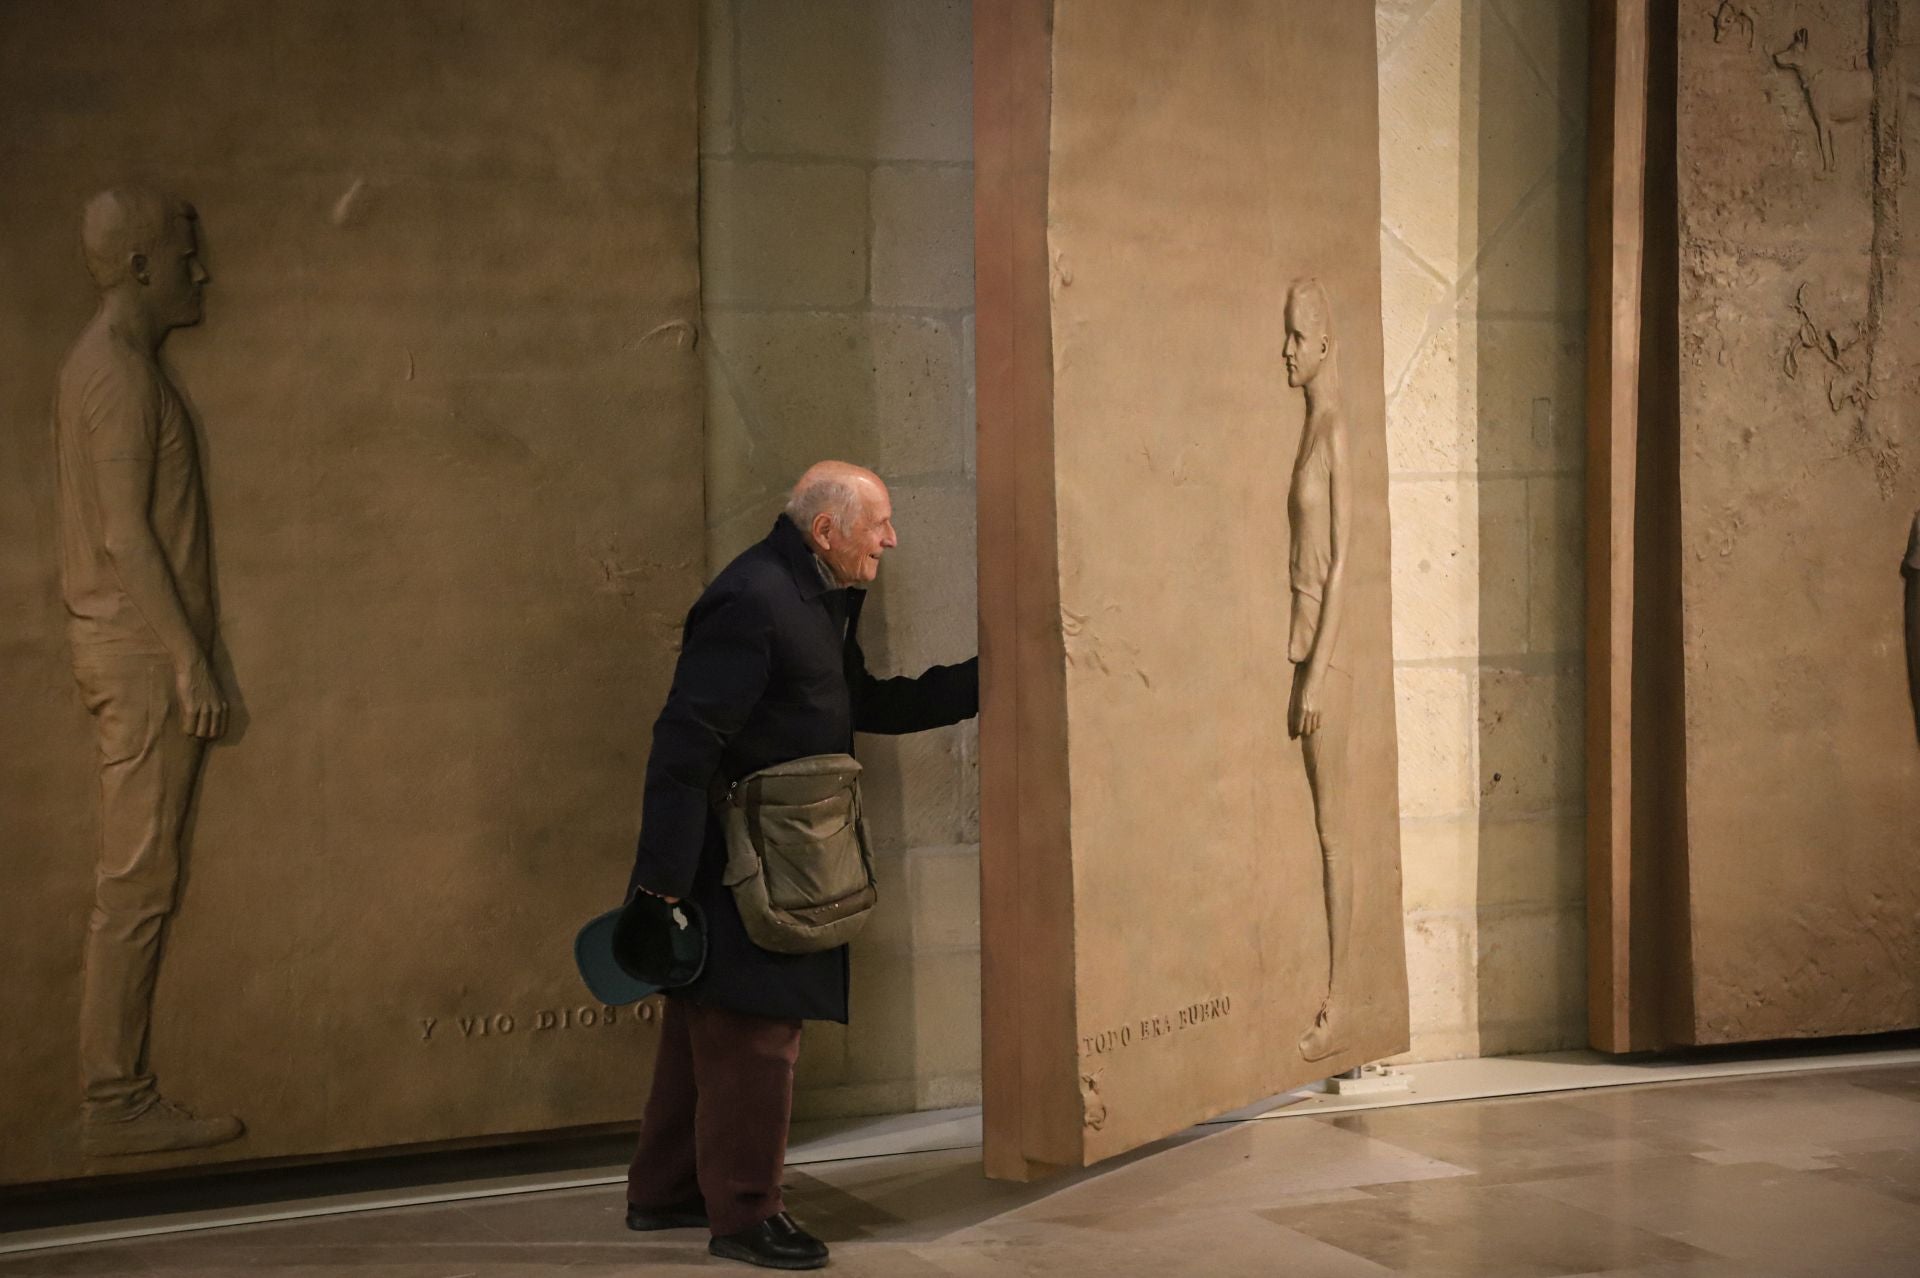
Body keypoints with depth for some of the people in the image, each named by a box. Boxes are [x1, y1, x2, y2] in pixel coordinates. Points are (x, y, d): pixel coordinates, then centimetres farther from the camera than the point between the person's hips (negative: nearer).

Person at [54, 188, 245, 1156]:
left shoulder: (104, 363, 18)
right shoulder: (119, 369, -12)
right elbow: (126, 532, -19)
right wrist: (188, 659, -19)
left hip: (132, 649, 10)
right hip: (141, 649, -10)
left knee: (136, 880, 9)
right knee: (137, 882, -6)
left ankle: (117, 1093, 13)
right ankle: (115, 1102, -1)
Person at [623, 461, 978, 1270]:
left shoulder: (820, 599, 11)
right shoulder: (752, 603, -21)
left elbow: (862, 703, 19)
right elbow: (685, 742, -24)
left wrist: (976, 684, 12)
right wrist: (662, 878, -26)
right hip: (734, 864, -10)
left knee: (710, 1033, 18)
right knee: (754, 1035, -2)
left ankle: (664, 1194, 29)